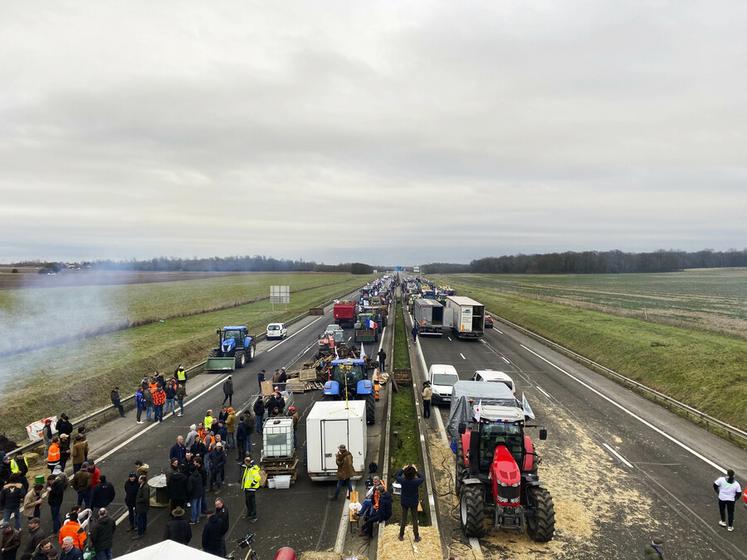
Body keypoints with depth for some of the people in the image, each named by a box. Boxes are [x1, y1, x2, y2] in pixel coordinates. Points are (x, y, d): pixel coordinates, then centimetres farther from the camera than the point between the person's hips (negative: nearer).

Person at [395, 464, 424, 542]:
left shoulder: (403, 481, -23)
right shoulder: (416, 481, -25)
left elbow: (396, 476, -1)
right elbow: (422, 478, -2)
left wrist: (402, 469, 5)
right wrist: (416, 471, 1)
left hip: (404, 502, 1)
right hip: (414, 503, -1)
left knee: (404, 519, 16)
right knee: (415, 519, 13)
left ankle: (401, 536, 27)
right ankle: (416, 537, 21)